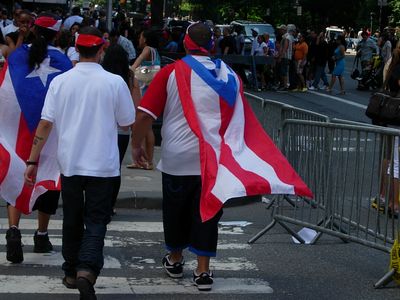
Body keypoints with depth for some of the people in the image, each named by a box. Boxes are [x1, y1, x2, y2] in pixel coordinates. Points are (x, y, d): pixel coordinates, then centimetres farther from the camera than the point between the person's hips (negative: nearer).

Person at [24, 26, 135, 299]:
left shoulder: (60, 81, -3)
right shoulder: (114, 82, -9)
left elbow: (45, 123, -5)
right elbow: (127, 123, 0)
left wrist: (33, 161, 0)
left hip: (69, 163, 3)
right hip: (103, 165, -2)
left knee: (72, 220, 17)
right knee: (96, 221, 3)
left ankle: (71, 273, 26)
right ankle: (87, 270, -17)